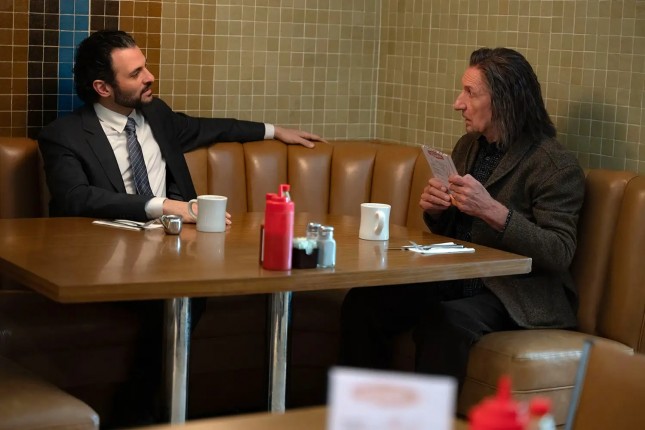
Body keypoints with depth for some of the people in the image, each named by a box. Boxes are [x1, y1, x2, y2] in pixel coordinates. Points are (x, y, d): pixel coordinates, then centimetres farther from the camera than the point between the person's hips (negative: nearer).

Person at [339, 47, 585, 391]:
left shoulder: (557, 166, -11)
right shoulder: (468, 146, 13)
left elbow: (560, 254, -20)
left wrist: (491, 209, -28)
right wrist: (434, 209, -1)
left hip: (514, 295, -7)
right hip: (454, 281, 7)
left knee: (445, 322, -35)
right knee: (362, 303, -14)